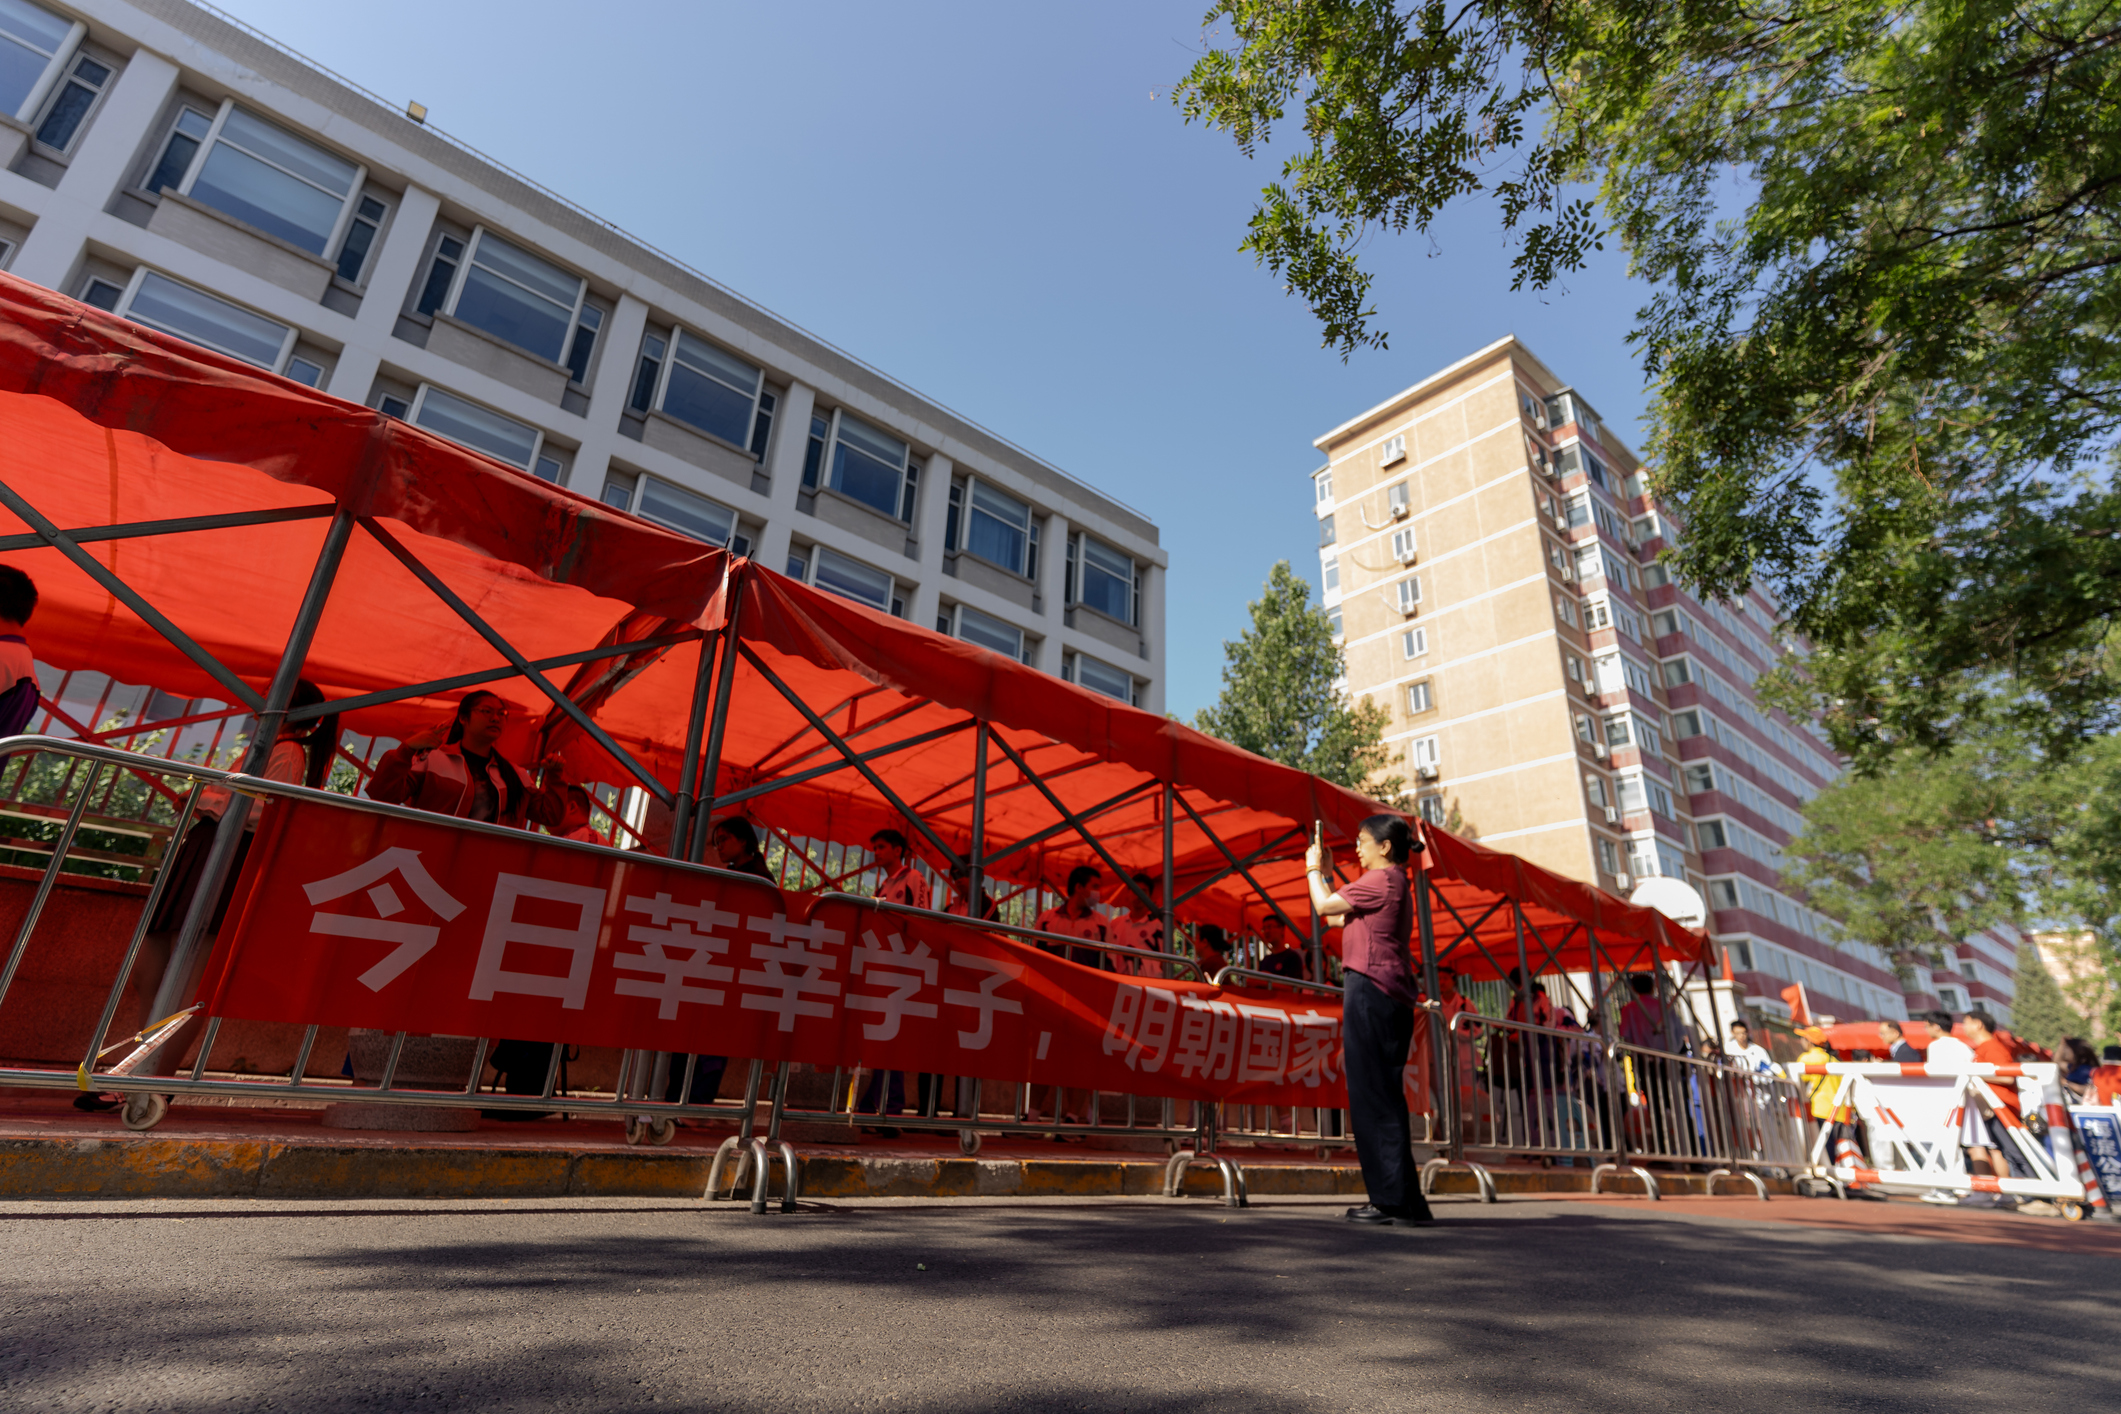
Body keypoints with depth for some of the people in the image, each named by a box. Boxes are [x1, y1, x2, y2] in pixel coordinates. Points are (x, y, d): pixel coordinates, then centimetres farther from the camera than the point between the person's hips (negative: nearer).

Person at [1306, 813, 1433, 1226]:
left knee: (1373, 1096, -7)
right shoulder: (1395, 883, 22)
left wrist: (1313, 870, 11)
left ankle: (1392, 1201, -4)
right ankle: (1405, 1200, 18)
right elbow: (1340, 916, 26)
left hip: (1370, 990, -10)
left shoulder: (1380, 879, -8)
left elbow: (1324, 906, -4)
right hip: (1391, 997, 10)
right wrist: (1325, 873, 26)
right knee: (1383, 1096, 12)